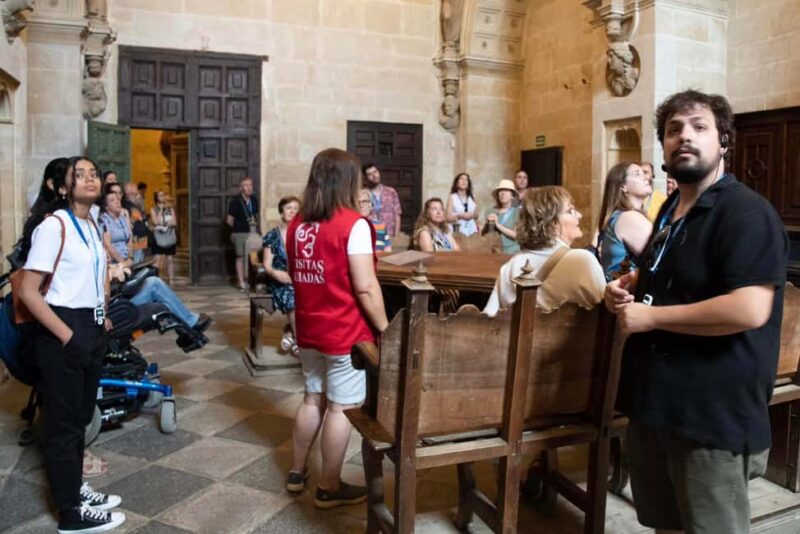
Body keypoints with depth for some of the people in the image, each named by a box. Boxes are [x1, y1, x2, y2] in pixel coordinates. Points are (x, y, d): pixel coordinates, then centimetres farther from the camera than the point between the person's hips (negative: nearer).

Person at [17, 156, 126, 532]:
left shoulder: (91, 225, 10)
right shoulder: (53, 225, -16)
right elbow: (27, 291, -20)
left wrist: (102, 318, 12)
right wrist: (67, 335, -21)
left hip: (91, 330, 8)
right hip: (61, 335, -8)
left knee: (80, 415, 19)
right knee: (63, 421, 4)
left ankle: (75, 488, 36)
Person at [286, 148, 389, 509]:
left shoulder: (297, 223, 5)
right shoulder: (353, 224, -17)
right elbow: (365, 288, -19)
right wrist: (384, 328, -9)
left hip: (309, 329, 7)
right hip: (346, 332, -7)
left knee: (313, 399, 20)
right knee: (341, 408, 5)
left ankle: (297, 472, 33)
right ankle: (329, 489, 17)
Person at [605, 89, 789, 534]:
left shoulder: (747, 212, -17)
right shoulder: (672, 210, 13)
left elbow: (749, 310, -29)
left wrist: (649, 317, -21)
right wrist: (630, 285, 7)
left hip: (714, 413, -9)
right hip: (657, 400, 9)